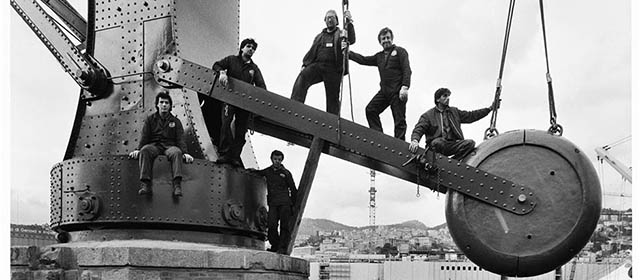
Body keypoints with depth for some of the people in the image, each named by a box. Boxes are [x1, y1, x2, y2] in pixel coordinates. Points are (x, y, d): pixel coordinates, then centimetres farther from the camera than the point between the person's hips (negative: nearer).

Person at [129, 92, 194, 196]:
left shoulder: (175, 121, 18)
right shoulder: (150, 119, 18)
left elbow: (180, 139, 8)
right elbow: (144, 137, 8)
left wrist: (185, 152, -10)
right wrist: (138, 149, -11)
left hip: (170, 146, 0)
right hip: (154, 145, 0)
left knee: (177, 152, -37)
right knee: (145, 150, -36)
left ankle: (177, 185, -48)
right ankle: (145, 184, -44)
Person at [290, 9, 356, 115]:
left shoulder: (341, 34, 19)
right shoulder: (319, 36, 31)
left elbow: (351, 40, -1)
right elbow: (312, 51, 25)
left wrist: (348, 23, -12)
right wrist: (304, 64, 9)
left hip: (333, 68, -2)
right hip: (317, 65, 2)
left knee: (333, 97, -7)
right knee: (302, 77, -27)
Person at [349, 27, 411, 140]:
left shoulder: (400, 51, 4)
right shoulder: (379, 56, 22)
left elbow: (407, 70, -5)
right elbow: (363, 60, 19)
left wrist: (405, 87, -18)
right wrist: (348, 53, 9)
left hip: (398, 92, -6)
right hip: (384, 91, 6)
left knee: (399, 120, -6)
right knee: (370, 109, -9)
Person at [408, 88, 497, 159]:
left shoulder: (454, 111, 23)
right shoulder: (428, 115, 6)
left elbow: (471, 116, 24)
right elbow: (418, 130, -5)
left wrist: (490, 108, 19)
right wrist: (414, 140, -28)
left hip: (453, 145, 4)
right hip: (435, 146, -4)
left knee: (470, 143, -22)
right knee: (438, 142, -38)